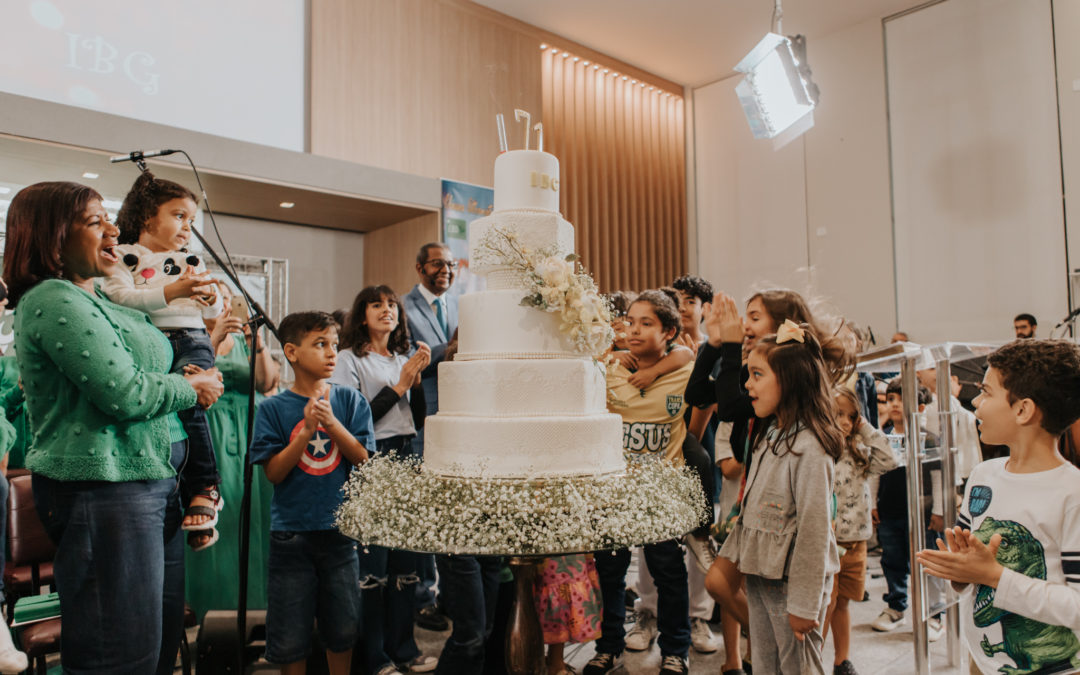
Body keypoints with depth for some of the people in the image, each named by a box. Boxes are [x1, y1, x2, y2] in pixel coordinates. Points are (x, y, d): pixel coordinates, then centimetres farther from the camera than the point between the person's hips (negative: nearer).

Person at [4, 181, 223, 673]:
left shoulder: (97, 301, 18)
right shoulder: (54, 300, -13)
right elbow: (123, 394, -20)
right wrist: (191, 389, -3)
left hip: (153, 481, 10)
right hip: (105, 488, -10)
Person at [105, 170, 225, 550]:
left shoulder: (190, 260, 23)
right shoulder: (123, 256, 11)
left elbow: (212, 312, 18)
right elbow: (121, 297, -8)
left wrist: (210, 297, -5)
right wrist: (173, 292, -20)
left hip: (191, 340, 1)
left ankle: (204, 490, -17)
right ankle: (202, 487, -10)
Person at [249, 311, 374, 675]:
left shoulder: (351, 401, 0)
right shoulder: (273, 408, -4)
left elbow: (364, 460, -5)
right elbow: (274, 473, -8)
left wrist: (332, 423, -18)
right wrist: (307, 431, -20)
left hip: (340, 529, 1)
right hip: (291, 533, -1)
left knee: (343, 629, 13)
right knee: (290, 635, 9)